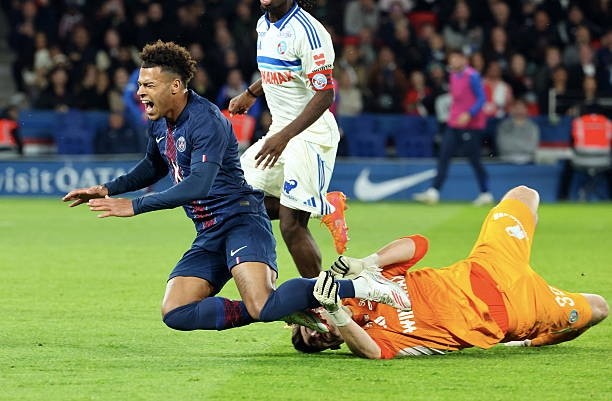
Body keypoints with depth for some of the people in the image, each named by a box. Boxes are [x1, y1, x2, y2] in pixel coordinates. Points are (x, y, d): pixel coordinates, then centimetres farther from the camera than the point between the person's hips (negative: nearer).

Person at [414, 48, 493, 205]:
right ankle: (433, 192, -6)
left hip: (470, 125, -8)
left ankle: (486, 194, 10)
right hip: (454, 125, 8)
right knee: (443, 157, -2)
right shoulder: (453, 76, 12)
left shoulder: (472, 76, -12)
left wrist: (469, 114, -26)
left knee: (474, 160, -2)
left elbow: (481, 98, -16)